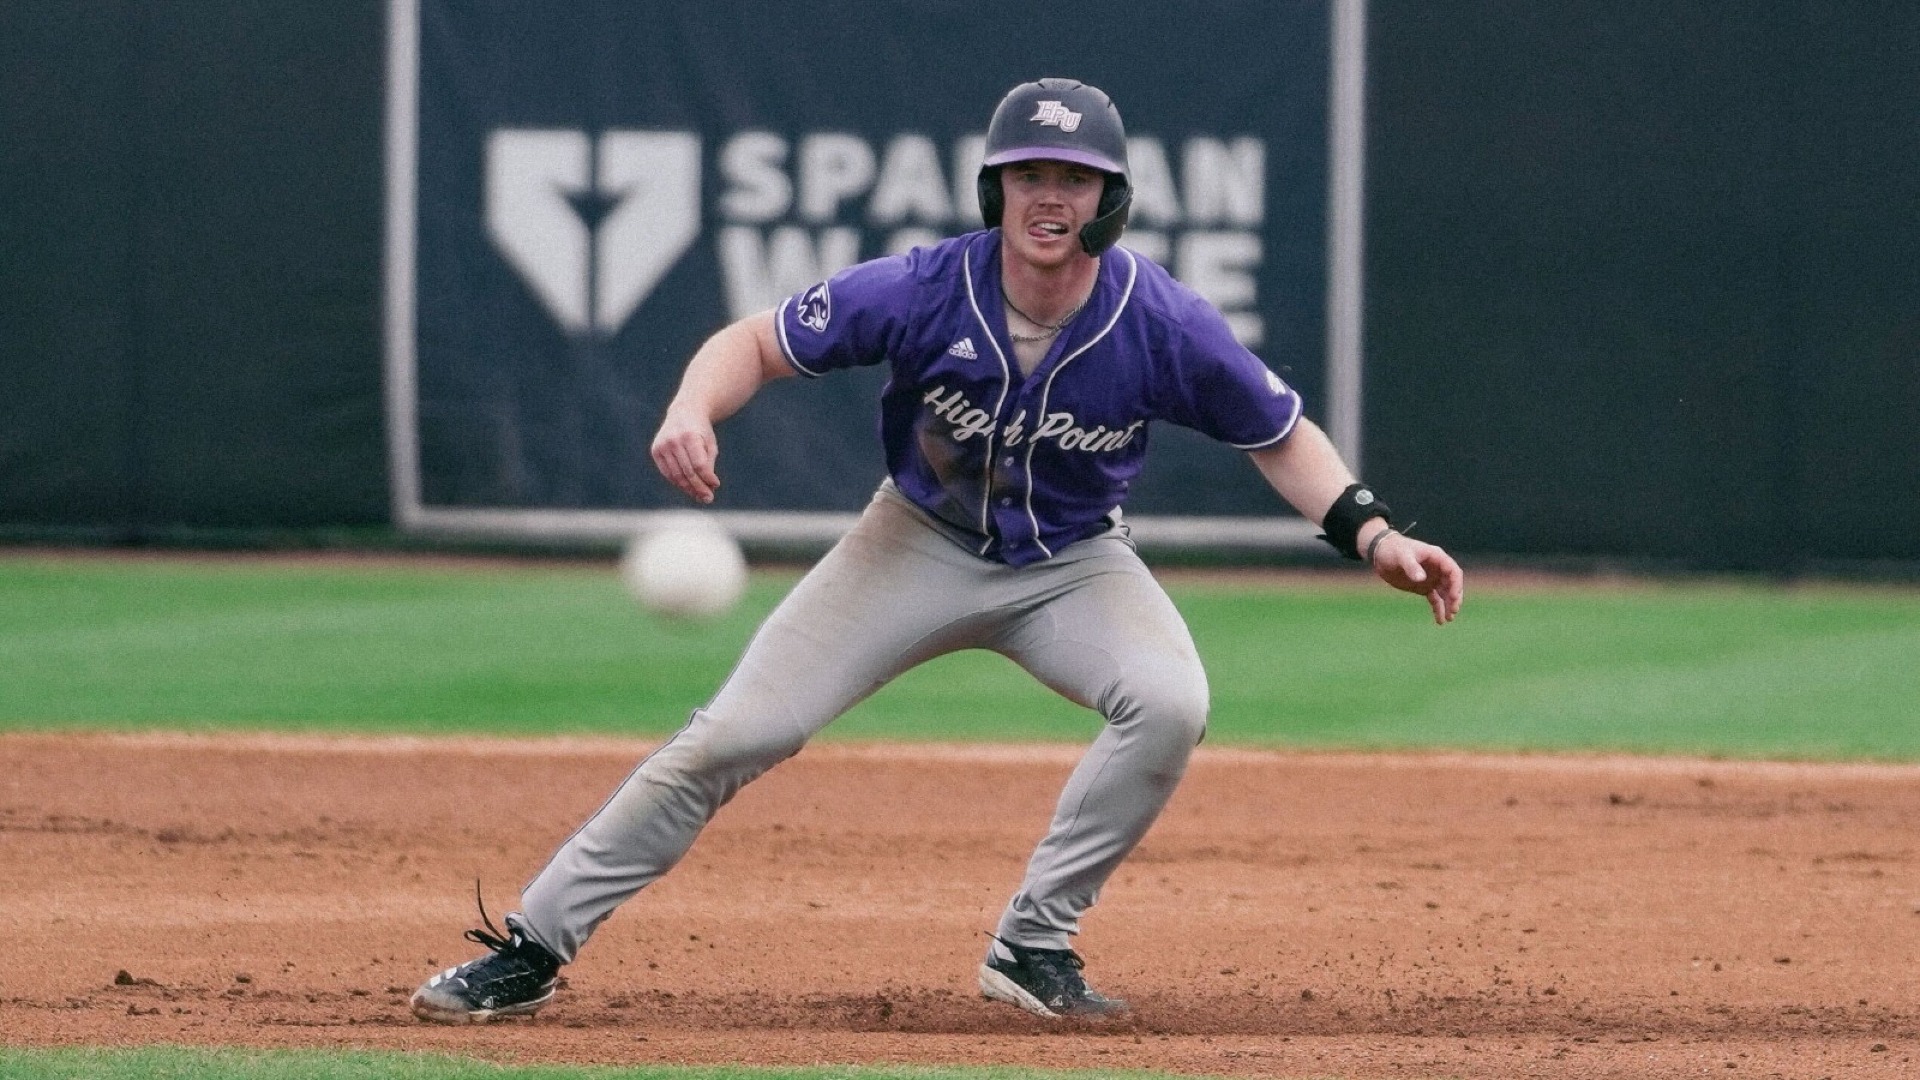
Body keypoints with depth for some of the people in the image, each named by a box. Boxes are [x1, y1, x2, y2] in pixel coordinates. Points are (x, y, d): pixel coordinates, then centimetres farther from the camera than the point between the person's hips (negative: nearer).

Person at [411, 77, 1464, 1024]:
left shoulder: (1166, 326, -23)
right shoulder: (923, 291, -24)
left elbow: (1281, 435, -7)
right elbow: (756, 341, -15)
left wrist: (1374, 535, -20)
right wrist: (692, 410, -36)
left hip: (1072, 565, 1)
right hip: (918, 546, -1)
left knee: (1169, 703, -29)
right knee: (734, 735, -11)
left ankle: (1032, 947, -12)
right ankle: (531, 947, -1)